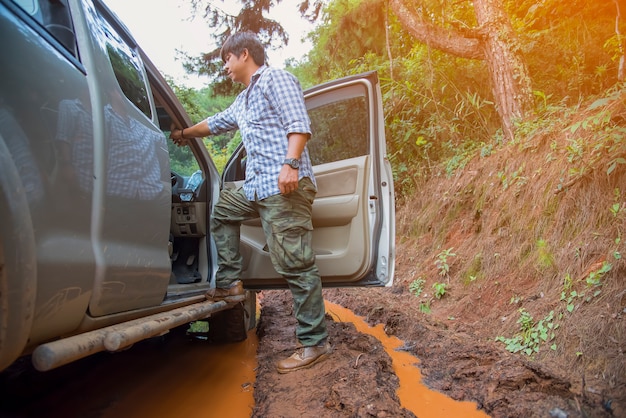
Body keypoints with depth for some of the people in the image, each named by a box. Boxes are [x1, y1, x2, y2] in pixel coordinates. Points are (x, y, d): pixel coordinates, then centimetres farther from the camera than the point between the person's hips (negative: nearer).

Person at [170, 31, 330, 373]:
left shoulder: (275, 79, 3)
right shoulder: (243, 101, 29)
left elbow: (298, 123, -11)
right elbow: (216, 123, 44)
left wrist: (291, 163, -25)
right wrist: (184, 134, 56)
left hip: (285, 186, -10)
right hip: (257, 188, 10)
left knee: (295, 265, -10)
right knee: (221, 210, 25)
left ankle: (314, 343, -3)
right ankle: (229, 283, 24)